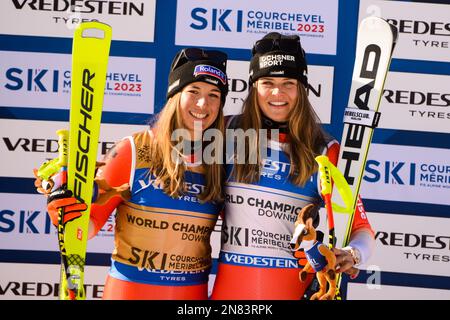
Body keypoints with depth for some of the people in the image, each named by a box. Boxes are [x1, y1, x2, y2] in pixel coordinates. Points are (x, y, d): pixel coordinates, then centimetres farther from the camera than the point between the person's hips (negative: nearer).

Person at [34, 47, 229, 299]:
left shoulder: (221, 159, -3)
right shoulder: (135, 149, -10)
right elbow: (91, 223, -6)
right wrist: (65, 212, -22)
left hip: (193, 292, 2)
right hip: (130, 288, -2)